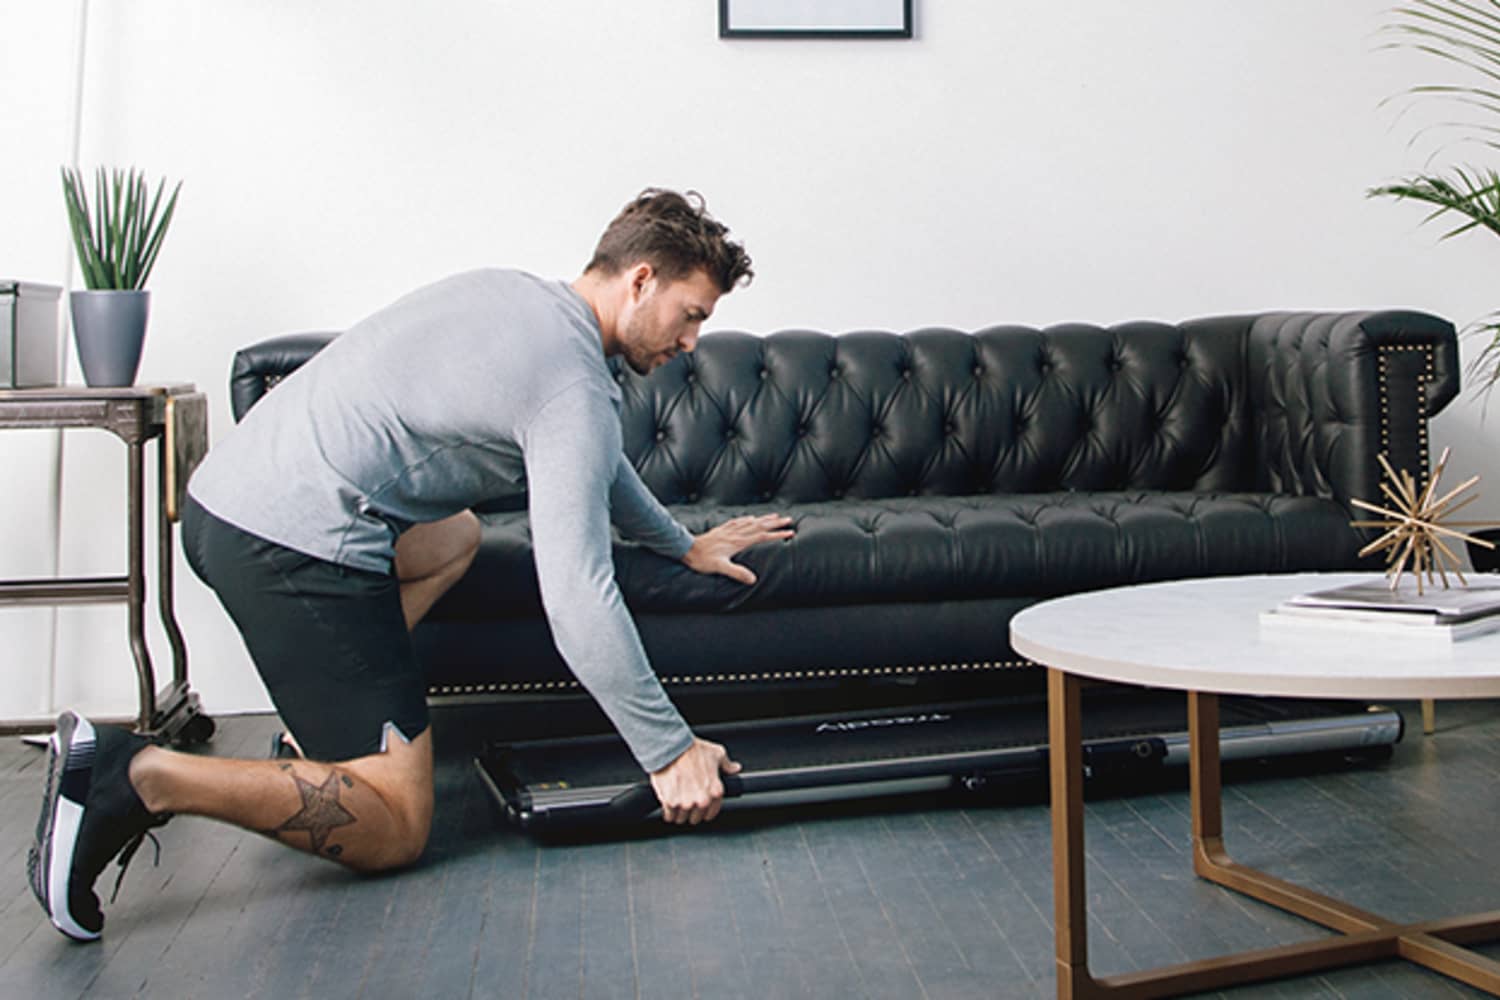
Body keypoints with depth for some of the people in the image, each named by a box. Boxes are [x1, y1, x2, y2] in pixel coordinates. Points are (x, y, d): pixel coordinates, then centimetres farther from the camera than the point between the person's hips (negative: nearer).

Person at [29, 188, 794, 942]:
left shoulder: (512, 294, 19)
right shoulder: (572, 383, -11)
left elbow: (594, 462, 35)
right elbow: (576, 595, -18)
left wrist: (682, 544, 43)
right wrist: (670, 751, -11)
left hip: (227, 494, 10)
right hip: (294, 544, -10)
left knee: (454, 539, 34)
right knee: (392, 832, -7)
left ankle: (325, 734, 19)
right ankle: (136, 773, -14)